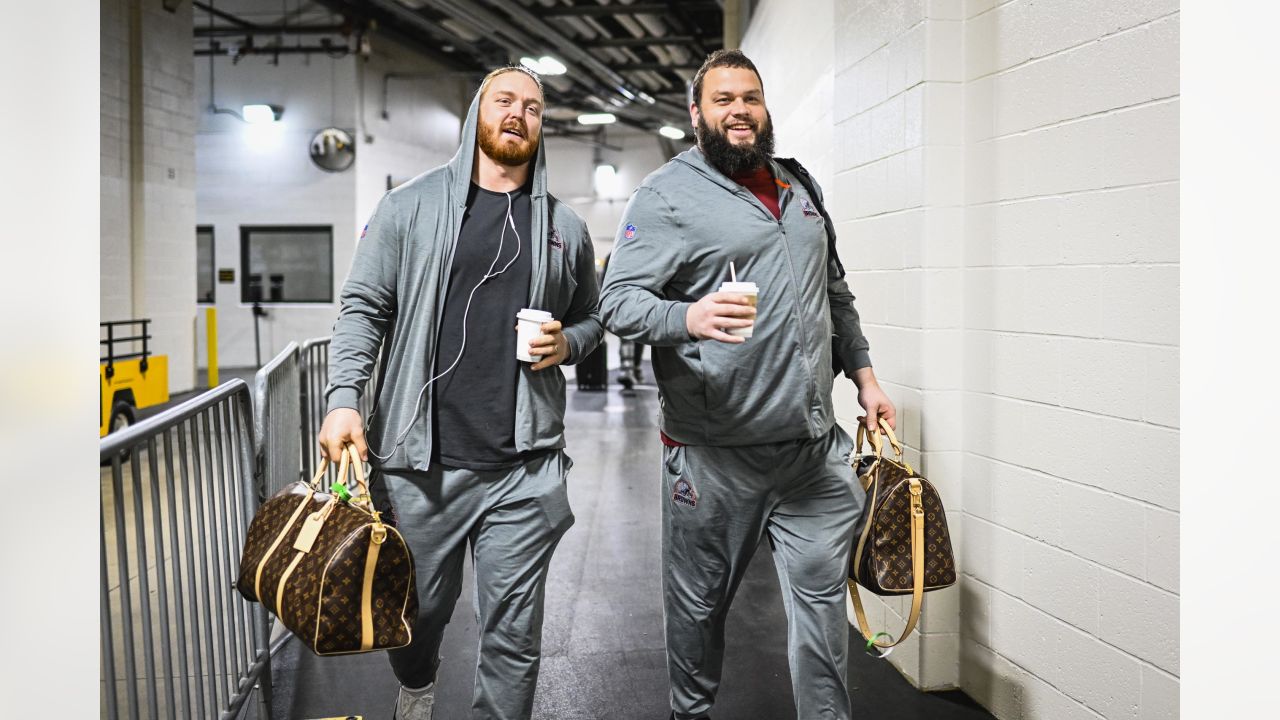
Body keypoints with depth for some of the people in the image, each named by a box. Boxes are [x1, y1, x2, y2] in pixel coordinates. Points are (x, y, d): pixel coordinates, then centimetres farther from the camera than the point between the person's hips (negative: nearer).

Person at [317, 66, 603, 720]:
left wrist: (567, 343, -1)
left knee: (513, 634, 4)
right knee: (419, 611, 16)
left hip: (524, 467, 1)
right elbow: (364, 307, 2)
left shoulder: (564, 226, 12)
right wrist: (343, 400, -10)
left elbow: (592, 317, 21)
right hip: (420, 460, -1)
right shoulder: (411, 204, 5)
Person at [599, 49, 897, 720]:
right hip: (715, 454, -4)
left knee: (822, 597, 6)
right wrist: (690, 317, -30)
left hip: (815, 446, 5)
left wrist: (864, 376, 19)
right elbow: (618, 299, -12)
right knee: (698, 602, 11)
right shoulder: (667, 193, -3)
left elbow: (835, 294, 25)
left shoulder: (798, 188, 17)